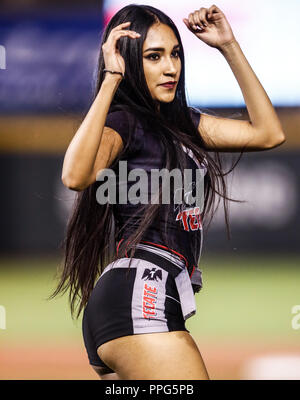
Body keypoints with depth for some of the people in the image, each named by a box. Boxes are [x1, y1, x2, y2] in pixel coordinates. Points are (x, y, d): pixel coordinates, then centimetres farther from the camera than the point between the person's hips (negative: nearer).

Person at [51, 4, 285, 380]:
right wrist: (111, 79, -19)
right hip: (139, 296, -9)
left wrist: (229, 47, 15)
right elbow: (76, 175, -25)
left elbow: (268, 133, 18)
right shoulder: (122, 122, -4)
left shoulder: (179, 121, 21)